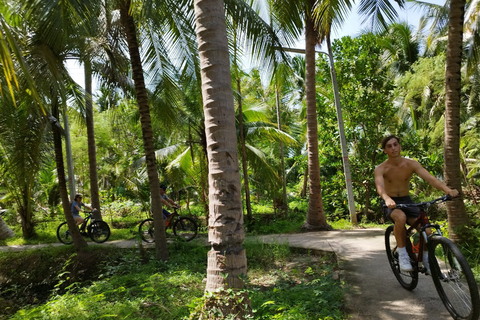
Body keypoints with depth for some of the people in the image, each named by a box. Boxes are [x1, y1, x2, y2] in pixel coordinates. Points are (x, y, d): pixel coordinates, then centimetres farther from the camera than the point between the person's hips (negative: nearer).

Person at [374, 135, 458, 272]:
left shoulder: (411, 164, -7)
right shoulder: (381, 169, -14)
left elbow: (430, 178, -21)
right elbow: (379, 186, -34)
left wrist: (448, 190, -40)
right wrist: (387, 199, -56)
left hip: (407, 201, 3)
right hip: (390, 204, -3)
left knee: (426, 231, -15)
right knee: (400, 217, -38)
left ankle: (426, 260, 17)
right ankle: (402, 255, -20)